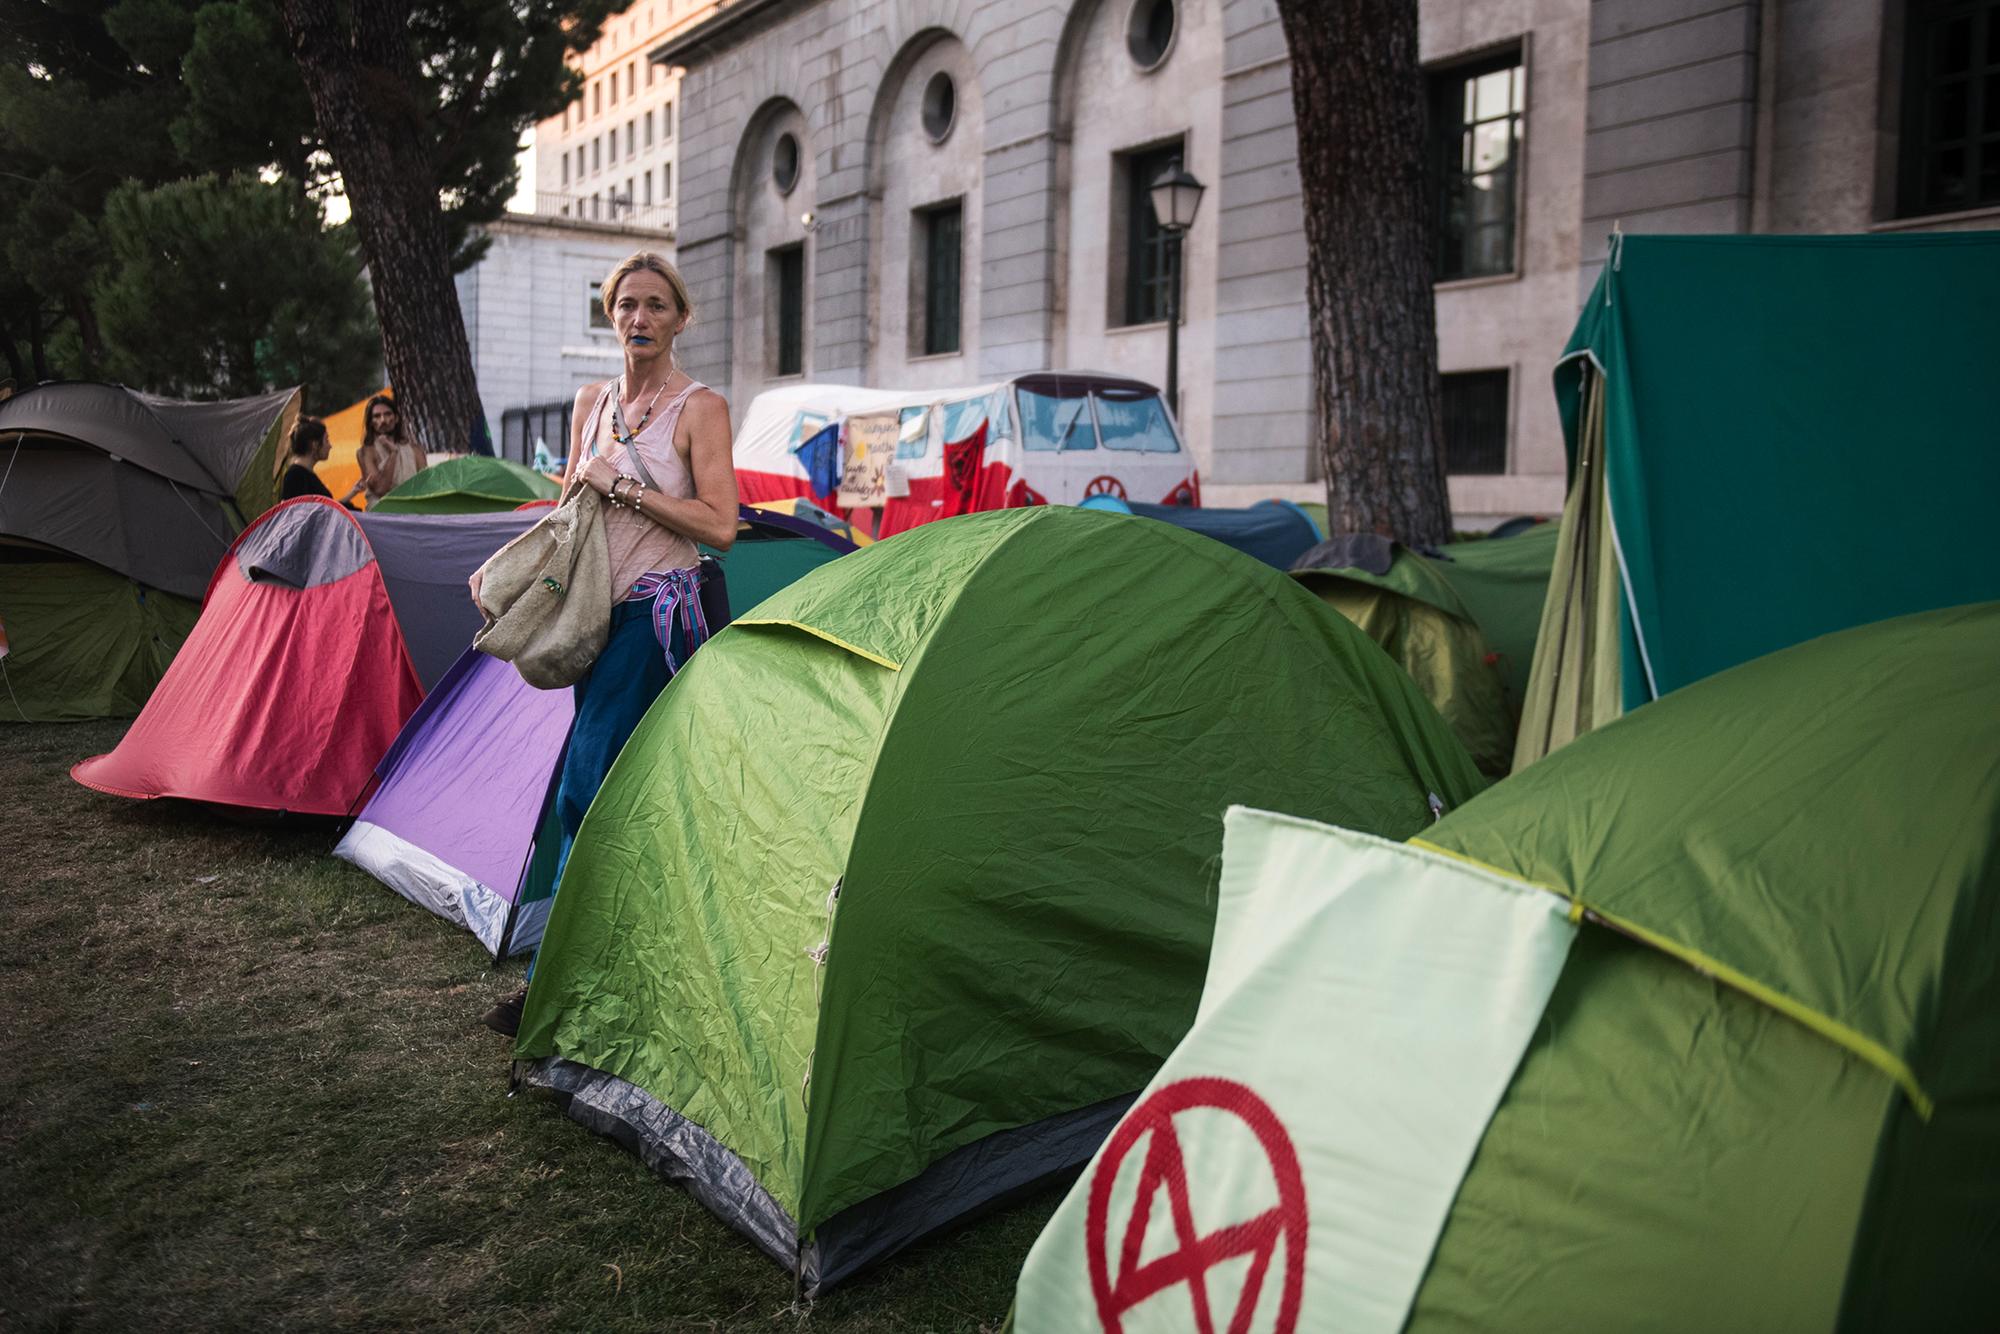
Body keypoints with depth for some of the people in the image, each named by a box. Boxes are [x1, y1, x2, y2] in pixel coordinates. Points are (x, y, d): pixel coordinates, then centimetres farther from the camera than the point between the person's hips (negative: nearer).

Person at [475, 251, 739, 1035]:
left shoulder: (700, 408, -5)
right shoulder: (592, 404, 14)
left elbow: (720, 527, -13)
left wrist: (624, 486, -15)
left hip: (660, 614, -6)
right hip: (596, 613, 7)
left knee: (587, 788, -9)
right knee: (625, 793, 10)